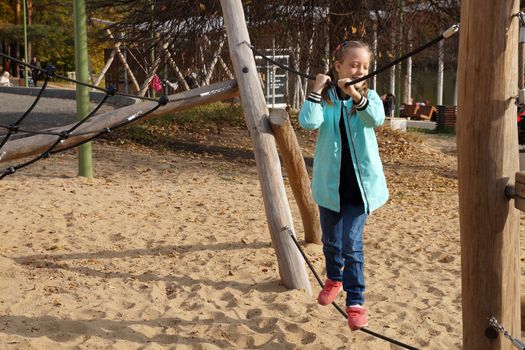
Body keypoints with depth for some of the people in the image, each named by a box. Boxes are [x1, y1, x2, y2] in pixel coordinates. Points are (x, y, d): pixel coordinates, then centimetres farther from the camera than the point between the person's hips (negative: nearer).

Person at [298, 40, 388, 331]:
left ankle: (355, 302, 6)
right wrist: (316, 90, -21)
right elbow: (308, 123, -20)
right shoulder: (324, 97, -2)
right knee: (331, 241, 16)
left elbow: (377, 119, -24)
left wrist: (356, 95, -38)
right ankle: (334, 279, 44)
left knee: (352, 245, -7)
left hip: (359, 181, -1)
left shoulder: (368, 96, -1)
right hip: (330, 181, 2)